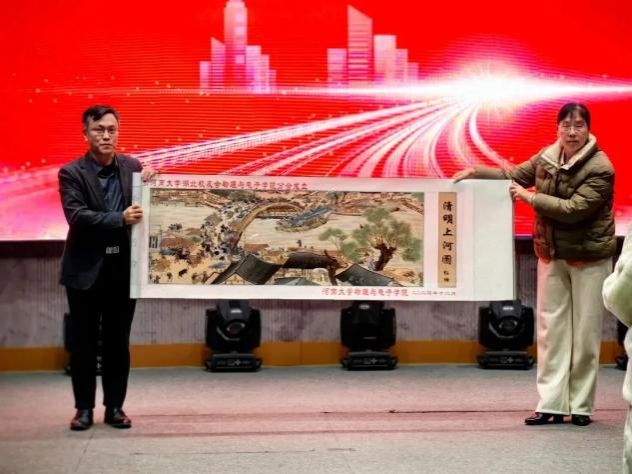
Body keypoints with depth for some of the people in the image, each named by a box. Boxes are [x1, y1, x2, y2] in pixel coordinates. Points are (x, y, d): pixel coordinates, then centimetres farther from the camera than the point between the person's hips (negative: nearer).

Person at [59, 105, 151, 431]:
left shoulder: (132, 167, 5)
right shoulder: (71, 173, -6)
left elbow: (145, 209, 11)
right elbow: (76, 216, -19)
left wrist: (148, 185, -9)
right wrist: (119, 219, -30)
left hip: (123, 268, 2)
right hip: (86, 269, -2)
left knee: (118, 342, 8)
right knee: (82, 342, 5)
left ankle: (115, 407, 17)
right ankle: (84, 407, 15)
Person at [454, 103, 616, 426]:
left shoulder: (600, 168, -16)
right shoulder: (546, 157, 1)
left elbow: (574, 209, -25)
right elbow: (514, 175, 16)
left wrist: (530, 197, -19)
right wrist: (475, 172, 6)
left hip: (589, 258, -5)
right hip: (552, 254, 5)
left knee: (585, 333, 1)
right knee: (551, 328, 4)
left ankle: (581, 406, 10)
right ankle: (551, 405, 7)